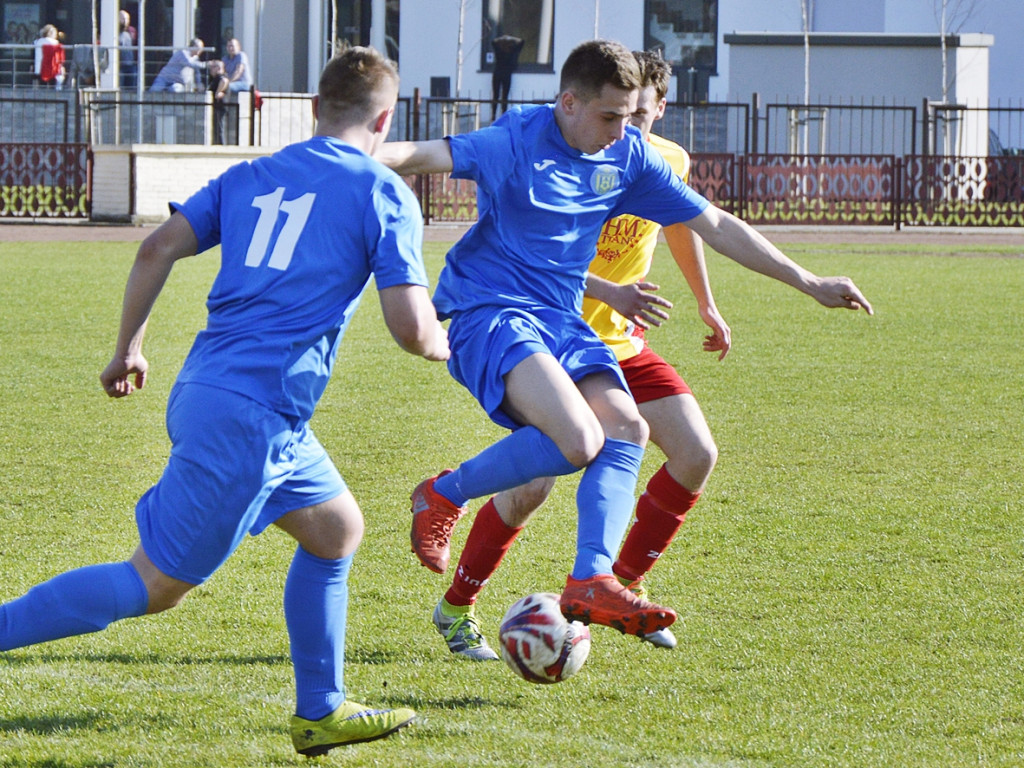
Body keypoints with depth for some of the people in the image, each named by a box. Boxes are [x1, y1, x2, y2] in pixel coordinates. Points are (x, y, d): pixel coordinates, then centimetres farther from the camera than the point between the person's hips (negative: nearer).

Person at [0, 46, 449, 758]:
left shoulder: (249, 177, 15)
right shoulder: (384, 194, -3)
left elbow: (158, 248, 8)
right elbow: (410, 327, -10)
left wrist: (128, 348, 19)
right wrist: (441, 345, 13)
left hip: (202, 394, 8)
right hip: (252, 417, -8)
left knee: (336, 528, 23)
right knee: (156, 584, -2)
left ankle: (322, 711, 27)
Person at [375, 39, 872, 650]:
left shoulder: (629, 156, 5)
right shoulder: (518, 141, -14)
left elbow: (715, 225, 13)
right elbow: (432, 156, -30)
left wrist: (810, 284, 13)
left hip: (561, 318, 7)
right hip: (488, 310, -7)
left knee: (626, 428, -15)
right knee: (577, 439, -26)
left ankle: (592, 582, -15)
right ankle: (444, 496, -5)